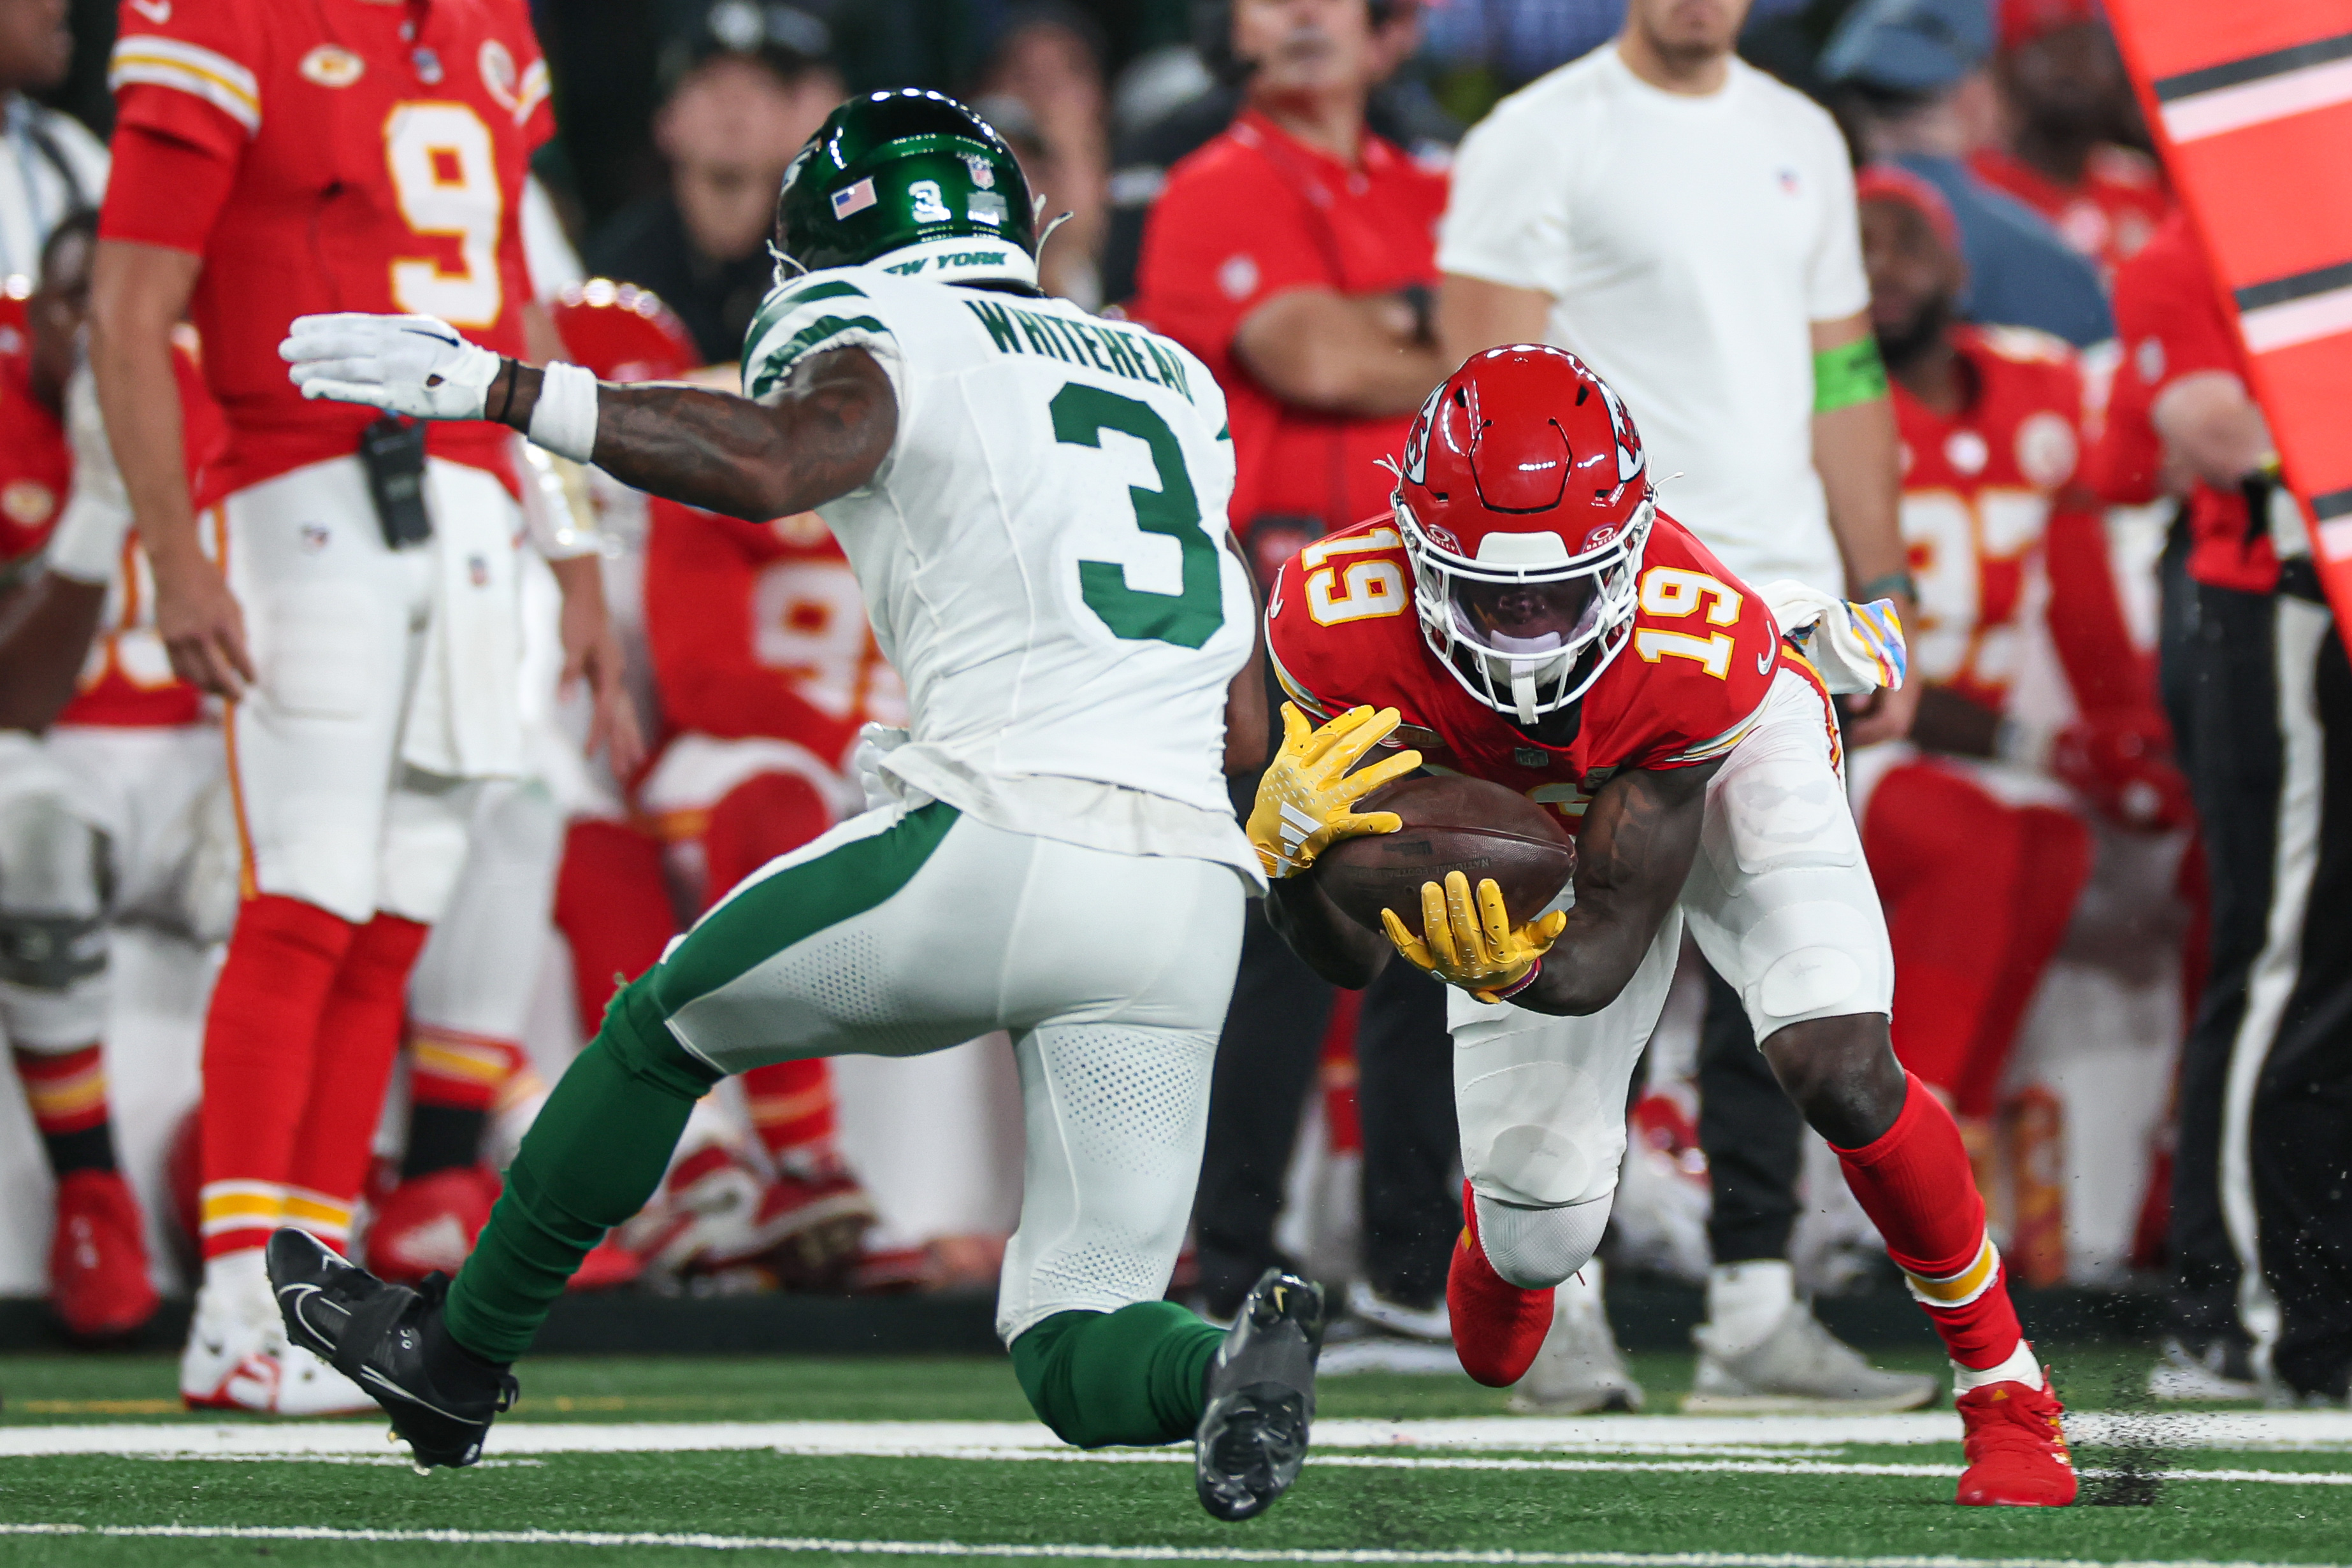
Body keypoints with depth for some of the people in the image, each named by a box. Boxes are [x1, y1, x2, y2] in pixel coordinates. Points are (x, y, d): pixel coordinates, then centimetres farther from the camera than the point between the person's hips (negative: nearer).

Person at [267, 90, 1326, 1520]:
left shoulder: (896, 349, 6)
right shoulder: (1176, 384, 26)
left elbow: (764, 464, -18)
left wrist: (491, 386, -13)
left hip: (1003, 848, -5)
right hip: (1193, 906, 5)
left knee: (669, 1024, 24)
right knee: (1080, 1358, 9)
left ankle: (457, 1352, 37)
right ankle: (1235, 1358, -23)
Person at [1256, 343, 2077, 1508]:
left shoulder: (1696, 643, -41)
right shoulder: (1344, 619, -37)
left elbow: (1609, 941, -34)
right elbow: (1350, 955, -31)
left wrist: (1510, 972, -57)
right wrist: (1288, 850, -53)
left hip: (1729, 755, -2)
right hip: (1514, 818, 2)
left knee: (1836, 1068, -25)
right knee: (1538, 1226, -4)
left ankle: (2002, 1385, -2)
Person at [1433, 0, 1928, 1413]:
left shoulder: (1801, 142, 16)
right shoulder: (1541, 141, -3)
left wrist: (1883, 596, 15)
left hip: (1785, 599, 6)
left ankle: (1756, 1310, 7)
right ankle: (1561, 1298, 5)